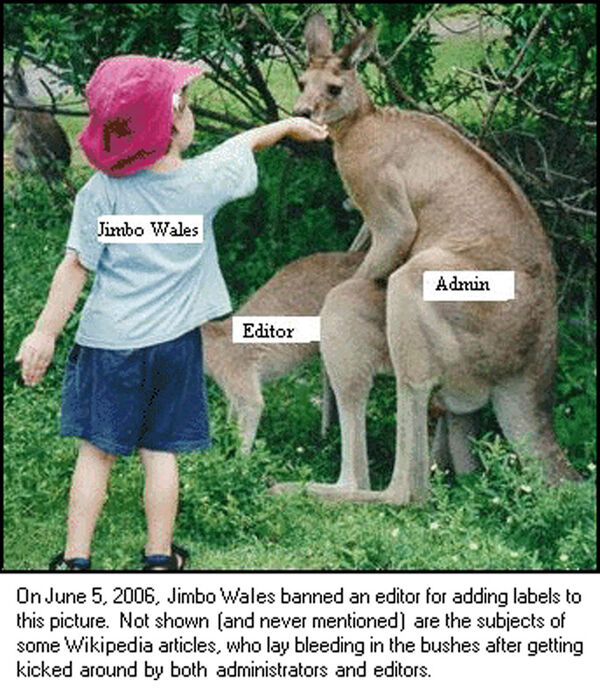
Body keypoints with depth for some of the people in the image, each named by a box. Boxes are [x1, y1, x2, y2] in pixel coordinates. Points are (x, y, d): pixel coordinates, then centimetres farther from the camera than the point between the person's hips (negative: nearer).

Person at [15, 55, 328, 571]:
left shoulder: (101, 191, -12)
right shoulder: (203, 180, -7)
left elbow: (76, 267, -13)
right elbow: (245, 144, 13)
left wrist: (45, 333, -7)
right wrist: (290, 125, 31)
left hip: (108, 340, -1)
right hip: (173, 339, 1)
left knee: (96, 450, 6)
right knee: (161, 451, 11)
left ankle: (76, 558, 9)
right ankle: (160, 556, 19)